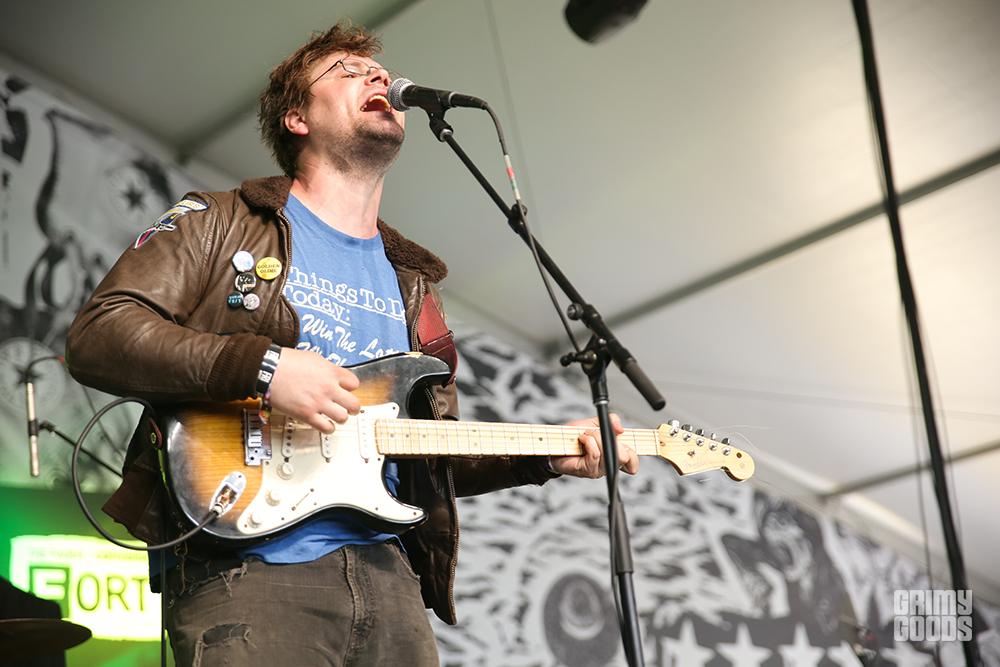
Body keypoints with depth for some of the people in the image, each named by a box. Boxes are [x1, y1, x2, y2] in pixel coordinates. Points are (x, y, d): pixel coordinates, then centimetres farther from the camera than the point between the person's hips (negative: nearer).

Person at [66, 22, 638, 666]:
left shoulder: (411, 282, 22)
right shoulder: (219, 224, 6)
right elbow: (97, 335, -6)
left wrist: (552, 456, 7)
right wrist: (263, 365, -16)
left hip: (386, 572, 5)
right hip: (247, 571, -5)